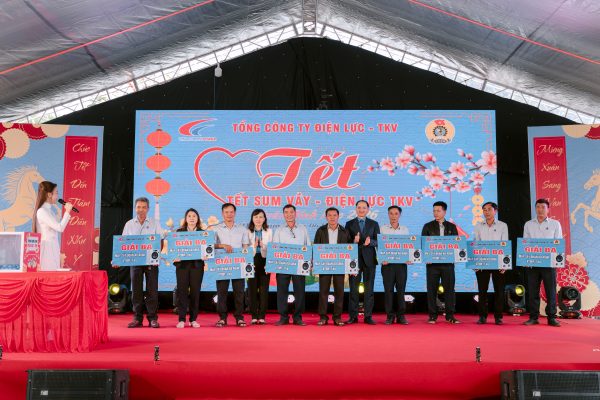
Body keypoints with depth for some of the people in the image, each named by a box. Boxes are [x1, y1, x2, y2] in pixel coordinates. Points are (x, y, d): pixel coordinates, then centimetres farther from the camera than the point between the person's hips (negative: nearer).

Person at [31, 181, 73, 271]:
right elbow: (60, 228, -18)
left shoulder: (49, 210, 13)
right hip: (46, 248, -9)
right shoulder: (42, 211, -14)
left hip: (53, 247, 9)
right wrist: (67, 212, -11)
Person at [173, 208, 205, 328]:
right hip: (182, 264, 0)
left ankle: (193, 319, 10)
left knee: (195, 291, 2)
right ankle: (181, 319, 3)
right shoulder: (179, 232, 9)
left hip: (197, 265, 0)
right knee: (182, 291, -2)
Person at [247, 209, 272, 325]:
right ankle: (254, 316, 7)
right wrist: (253, 246, -16)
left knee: (264, 288, -1)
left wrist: (263, 245, -13)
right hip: (252, 261, 0)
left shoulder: (269, 232, 10)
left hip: (264, 261, 1)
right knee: (252, 288, -1)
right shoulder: (248, 232, 6)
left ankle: (262, 316, 5)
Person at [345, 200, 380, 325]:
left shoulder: (373, 224, 10)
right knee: (353, 289, 2)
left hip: (369, 259, 1)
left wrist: (370, 242, -16)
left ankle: (368, 316, 8)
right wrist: (354, 241, -17)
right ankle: (353, 316, 7)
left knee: (369, 288, 2)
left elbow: (378, 241, 4)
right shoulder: (349, 224, 8)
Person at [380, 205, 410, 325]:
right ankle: (390, 316, 7)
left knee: (401, 289, 1)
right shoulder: (383, 229, 6)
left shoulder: (405, 229, 11)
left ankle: (401, 316, 8)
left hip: (401, 263, 1)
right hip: (387, 263, -1)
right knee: (388, 290, 0)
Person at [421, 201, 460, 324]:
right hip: (432, 262, -1)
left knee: (449, 288, 0)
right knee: (432, 289, 1)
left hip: (448, 262, 1)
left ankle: (450, 315, 8)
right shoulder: (428, 226, 8)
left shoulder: (451, 227, 11)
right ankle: (432, 316, 8)